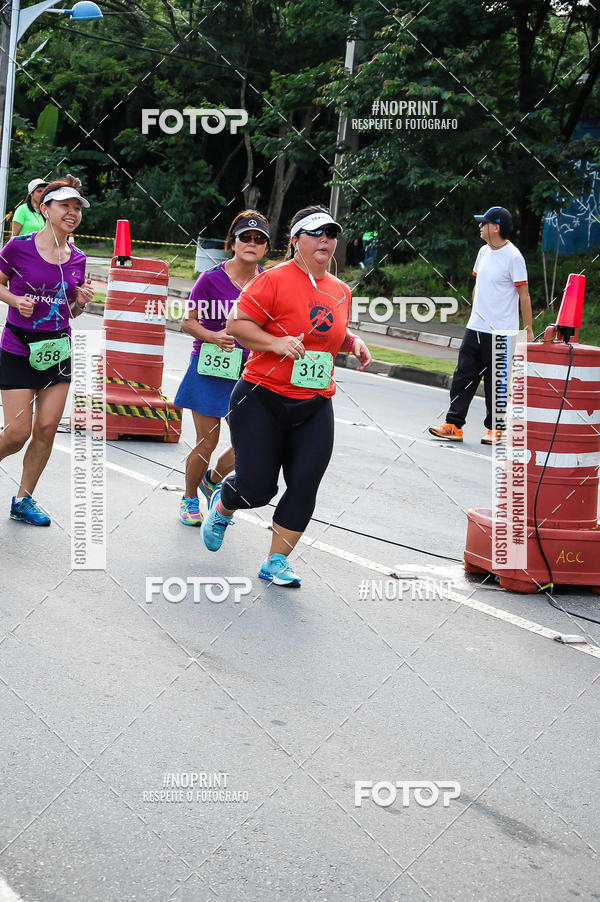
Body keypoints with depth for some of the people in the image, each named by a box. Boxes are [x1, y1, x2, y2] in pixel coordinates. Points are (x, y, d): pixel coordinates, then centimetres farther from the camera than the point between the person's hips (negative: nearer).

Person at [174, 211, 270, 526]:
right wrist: (212, 337, -21)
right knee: (207, 443, 2)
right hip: (210, 369, -3)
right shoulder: (211, 278, -9)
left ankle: (212, 480, 29)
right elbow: (188, 321, -4)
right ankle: (189, 498, 27)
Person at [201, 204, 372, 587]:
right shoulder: (275, 280, -9)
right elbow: (237, 324, -10)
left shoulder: (340, 291, 11)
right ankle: (222, 506, 33)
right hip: (263, 401, -5)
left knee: (304, 487, -3)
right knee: (257, 487, -3)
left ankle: (277, 561, 12)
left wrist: (353, 342, 8)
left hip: (314, 409, 5)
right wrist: (276, 342, -23)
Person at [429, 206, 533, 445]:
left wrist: (528, 329, -13)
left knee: (496, 381, 2)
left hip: (500, 333, -7)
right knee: (463, 376, 4)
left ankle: (494, 428, 14)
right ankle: (453, 425, 7)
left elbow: (523, 294, -12)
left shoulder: (513, 257, -13)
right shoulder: (484, 252, 10)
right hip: (475, 328, 7)